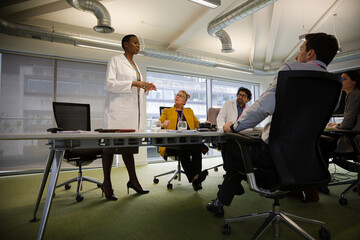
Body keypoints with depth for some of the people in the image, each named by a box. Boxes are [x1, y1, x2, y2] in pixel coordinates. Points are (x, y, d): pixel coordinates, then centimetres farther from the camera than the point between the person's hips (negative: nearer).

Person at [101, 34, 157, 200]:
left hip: (132, 110, 7)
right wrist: (134, 83, -17)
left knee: (129, 144, 9)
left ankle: (133, 180, 16)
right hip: (117, 109, -7)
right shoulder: (115, 61, 2)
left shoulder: (135, 65, 24)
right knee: (111, 144, -2)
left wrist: (145, 88, 8)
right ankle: (106, 183, 7)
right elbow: (110, 84, -11)